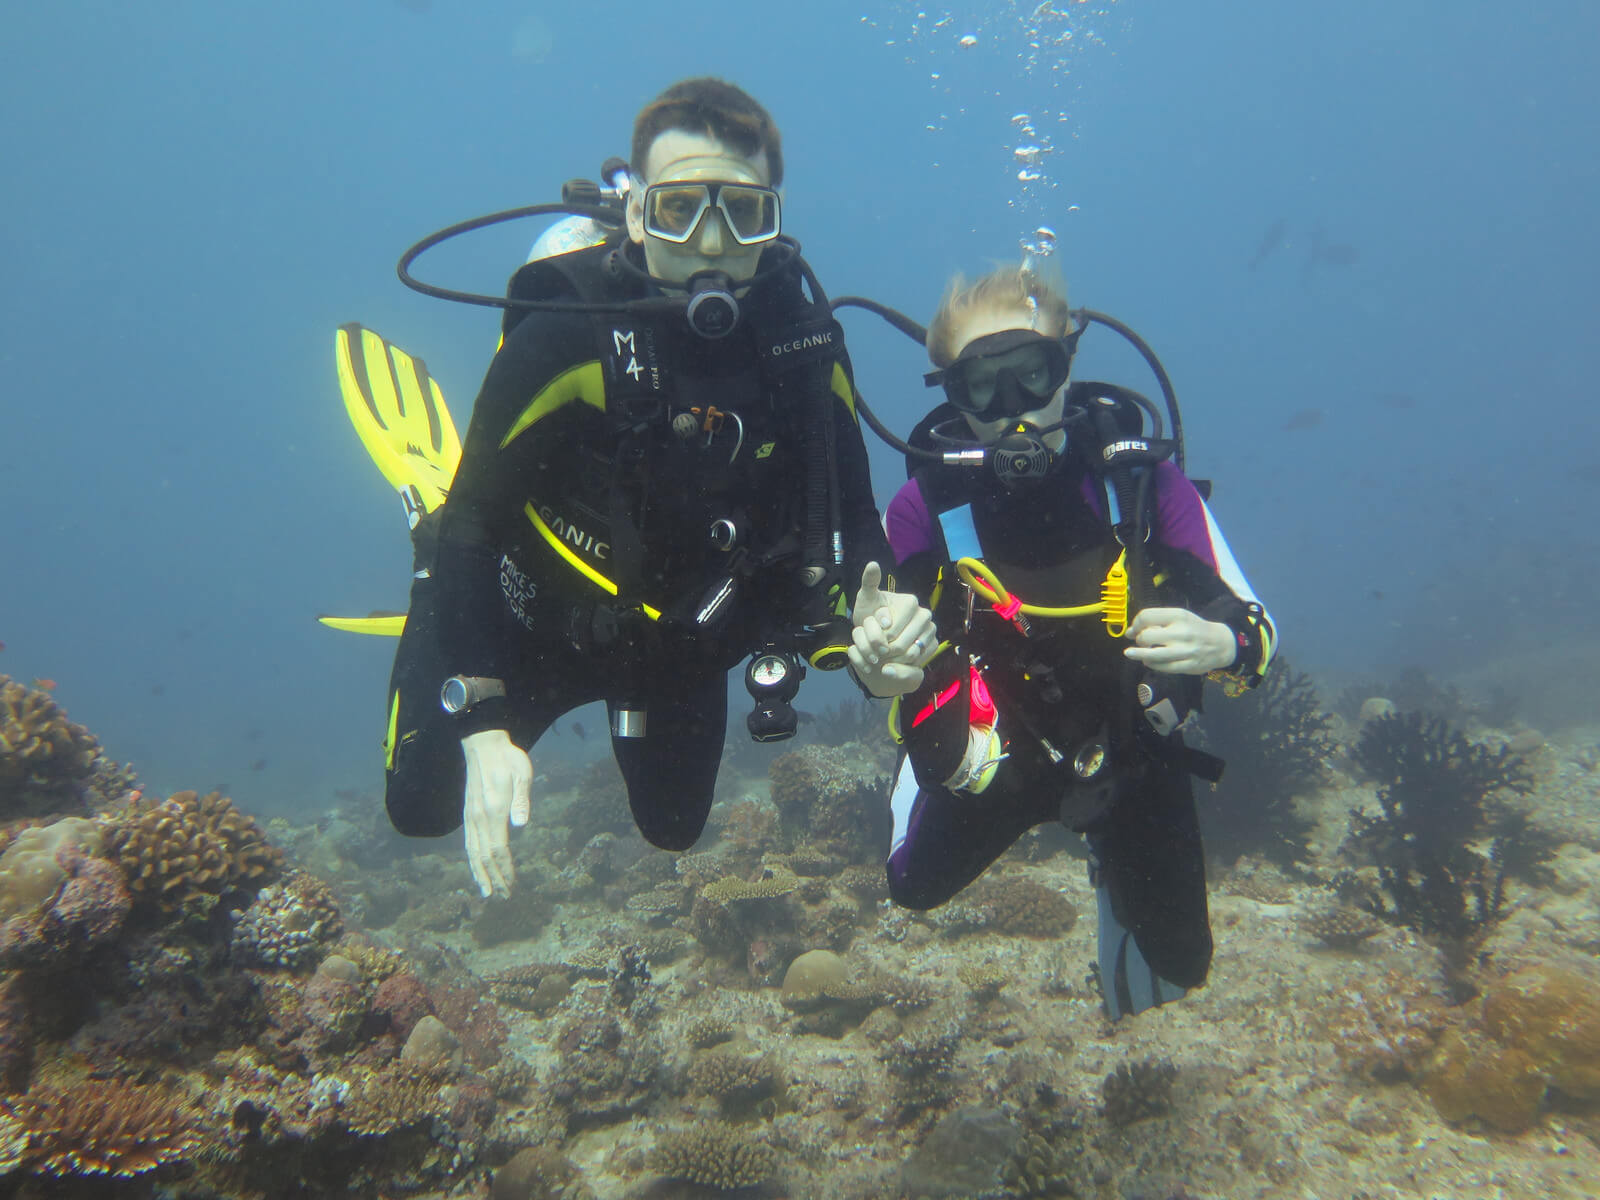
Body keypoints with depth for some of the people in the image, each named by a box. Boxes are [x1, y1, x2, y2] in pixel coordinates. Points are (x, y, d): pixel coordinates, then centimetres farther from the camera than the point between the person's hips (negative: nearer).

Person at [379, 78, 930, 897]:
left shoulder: (805, 342, -18)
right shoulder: (567, 336, -30)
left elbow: (851, 518, -9)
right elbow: (471, 528, -26)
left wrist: (870, 633, -30)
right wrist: (482, 727, -32)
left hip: (683, 637, 4)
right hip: (539, 620, -3)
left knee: (675, 828, 23)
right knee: (424, 805, 11)